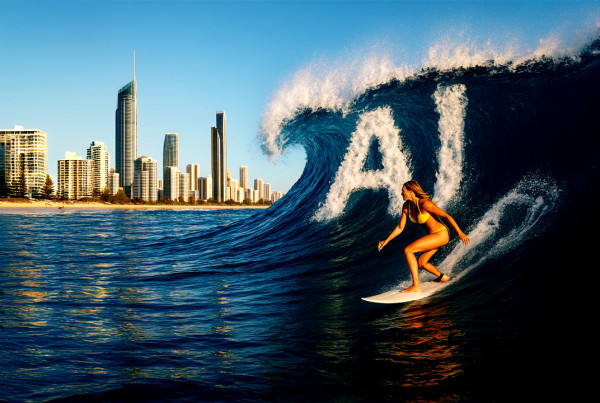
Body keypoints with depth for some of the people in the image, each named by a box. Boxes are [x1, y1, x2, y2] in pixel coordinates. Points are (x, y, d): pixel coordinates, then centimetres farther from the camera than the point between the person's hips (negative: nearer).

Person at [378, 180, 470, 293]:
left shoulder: (424, 204, -23)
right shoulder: (406, 206, 1)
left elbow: (446, 216, -21)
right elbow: (400, 227, 10)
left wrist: (460, 233, -23)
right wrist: (387, 240, 4)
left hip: (441, 234, -9)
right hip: (433, 235, 9)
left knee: (408, 250, -20)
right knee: (421, 263, 20)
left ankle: (416, 286, -18)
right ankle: (442, 277, 43)